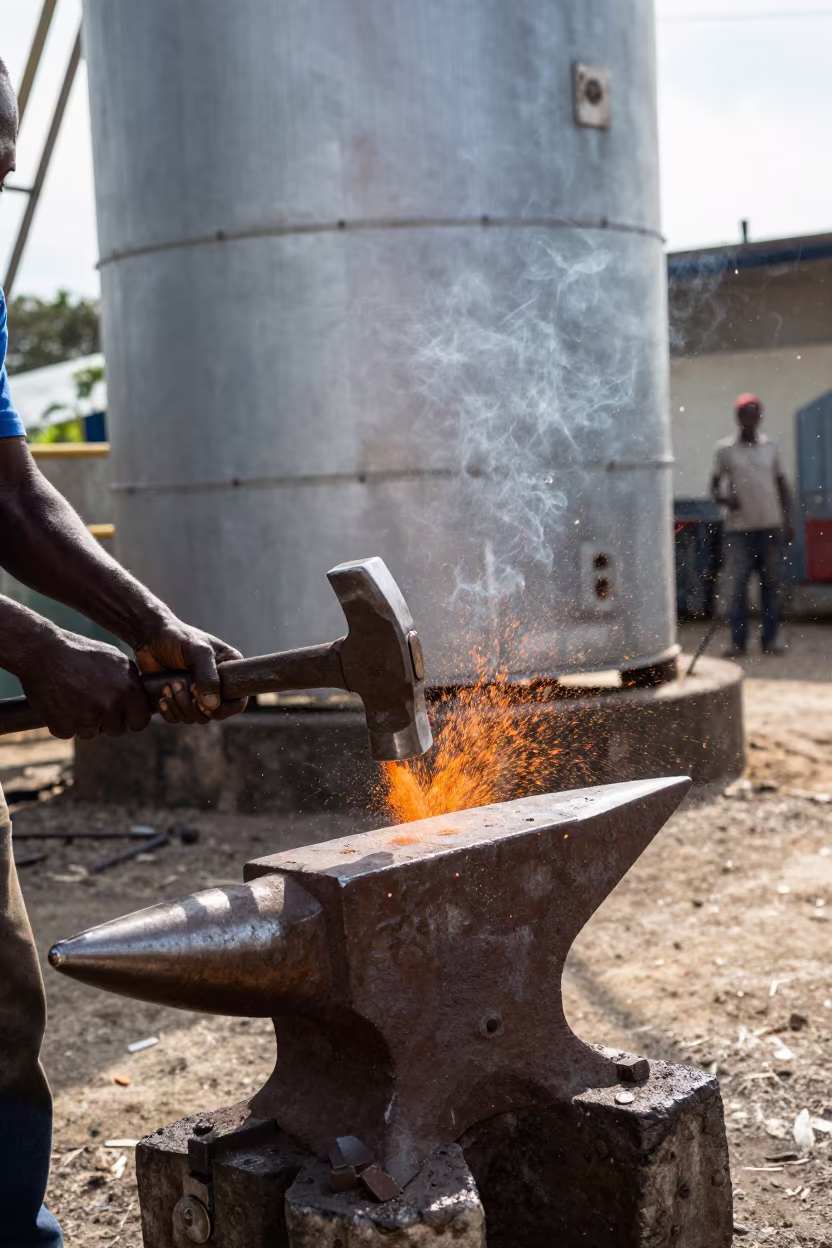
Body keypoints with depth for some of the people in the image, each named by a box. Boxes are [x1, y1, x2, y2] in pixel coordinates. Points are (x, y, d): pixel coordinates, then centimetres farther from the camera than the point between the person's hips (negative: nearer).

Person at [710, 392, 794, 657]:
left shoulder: (771, 447, 9)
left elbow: (782, 485, 14)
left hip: (771, 526, 2)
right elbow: (715, 484, 6)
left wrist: (788, 521, 7)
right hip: (739, 528, -2)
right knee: (737, 586, -3)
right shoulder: (726, 449, 2)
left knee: (771, 585, 2)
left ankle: (769, 640, 8)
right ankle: (738, 641, 3)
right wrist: (723, 498, -16)